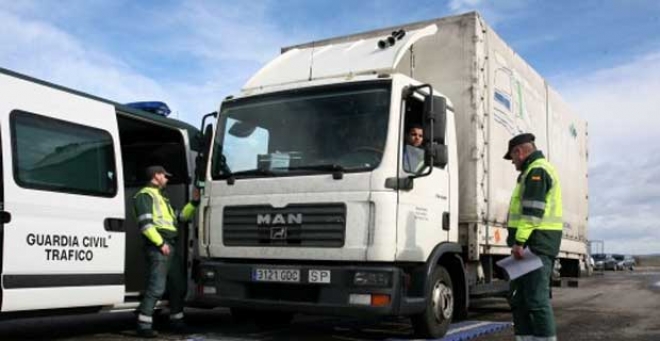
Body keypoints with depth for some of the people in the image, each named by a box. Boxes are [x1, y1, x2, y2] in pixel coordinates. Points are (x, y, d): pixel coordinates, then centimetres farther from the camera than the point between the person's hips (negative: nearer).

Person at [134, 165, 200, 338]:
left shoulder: (162, 198, 29)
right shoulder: (145, 195, -2)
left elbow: (179, 218, 28)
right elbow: (145, 223, -14)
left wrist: (194, 202, 20)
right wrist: (160, 243, -19)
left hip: (172, 246, 10)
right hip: (158, 247, -10)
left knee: (179, 286, 14)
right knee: (156, 287, -14)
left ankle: (177, 321, 24)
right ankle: (144, 325, -11)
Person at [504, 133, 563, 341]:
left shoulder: (536, 170, -9)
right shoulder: (538, 170, 25)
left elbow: (532, 210, -20)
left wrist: (519, 241, -24)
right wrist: (521, 242, 25)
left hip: (535, 244, -11)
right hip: (536, 245, 11)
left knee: (536, 298, -10)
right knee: (518, 298, 12)